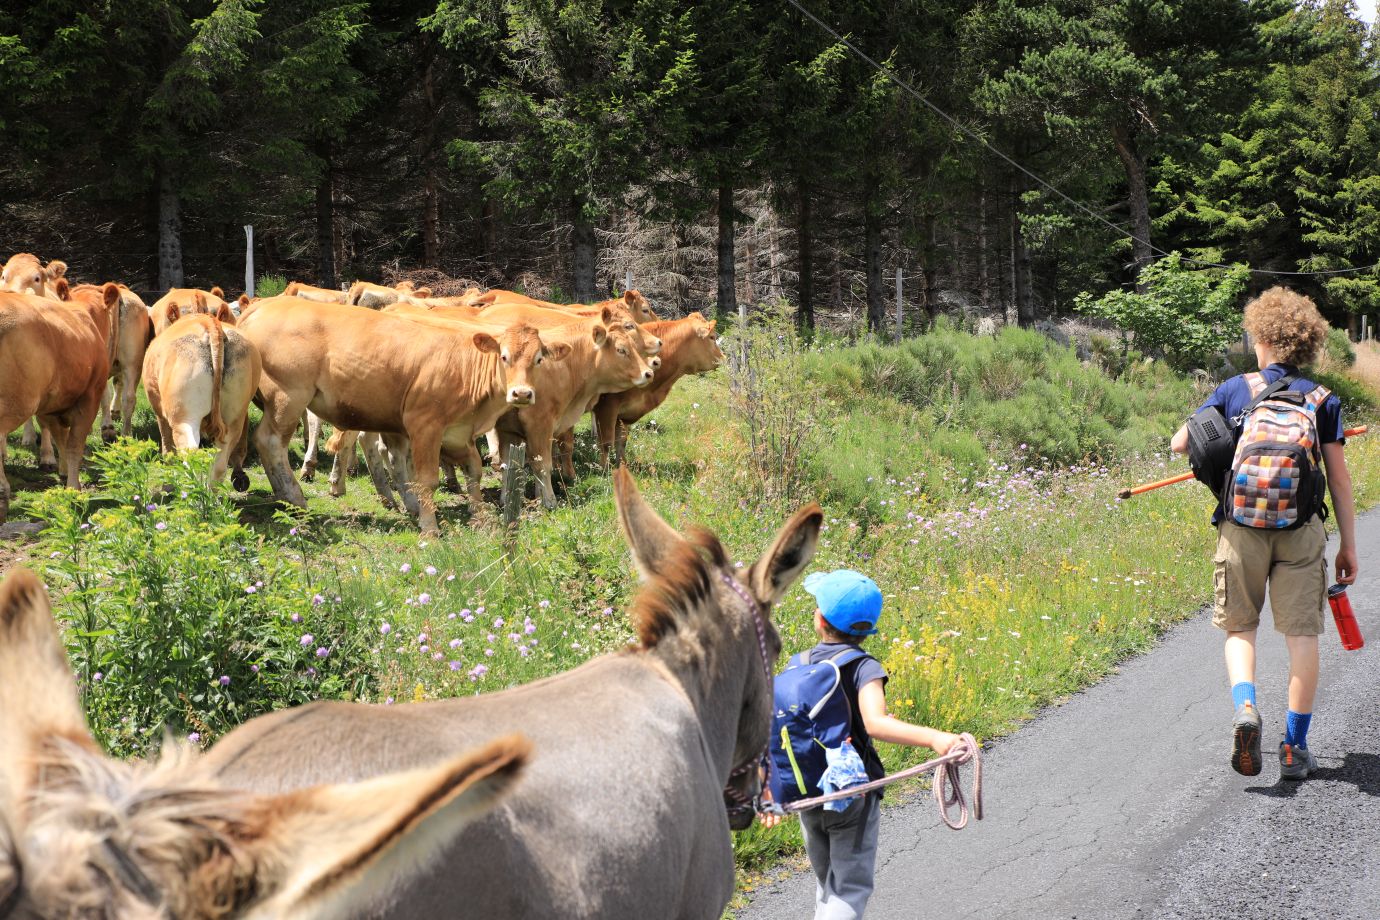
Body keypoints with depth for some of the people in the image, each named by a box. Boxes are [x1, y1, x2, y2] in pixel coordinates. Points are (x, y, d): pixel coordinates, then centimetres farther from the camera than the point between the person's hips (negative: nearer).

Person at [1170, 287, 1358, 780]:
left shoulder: (1235, 389, 4)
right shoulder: (1322, 399, 5)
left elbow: (1179, 444, 4)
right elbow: (1339, 477, 2)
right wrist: (1348, 545, 7)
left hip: (1242, 526, 0)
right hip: (1301, 530, 0)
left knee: (1240, 627, 13)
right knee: (1301, 634, 6)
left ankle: (1245, 706, -14)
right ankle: (1295, 747, 7)